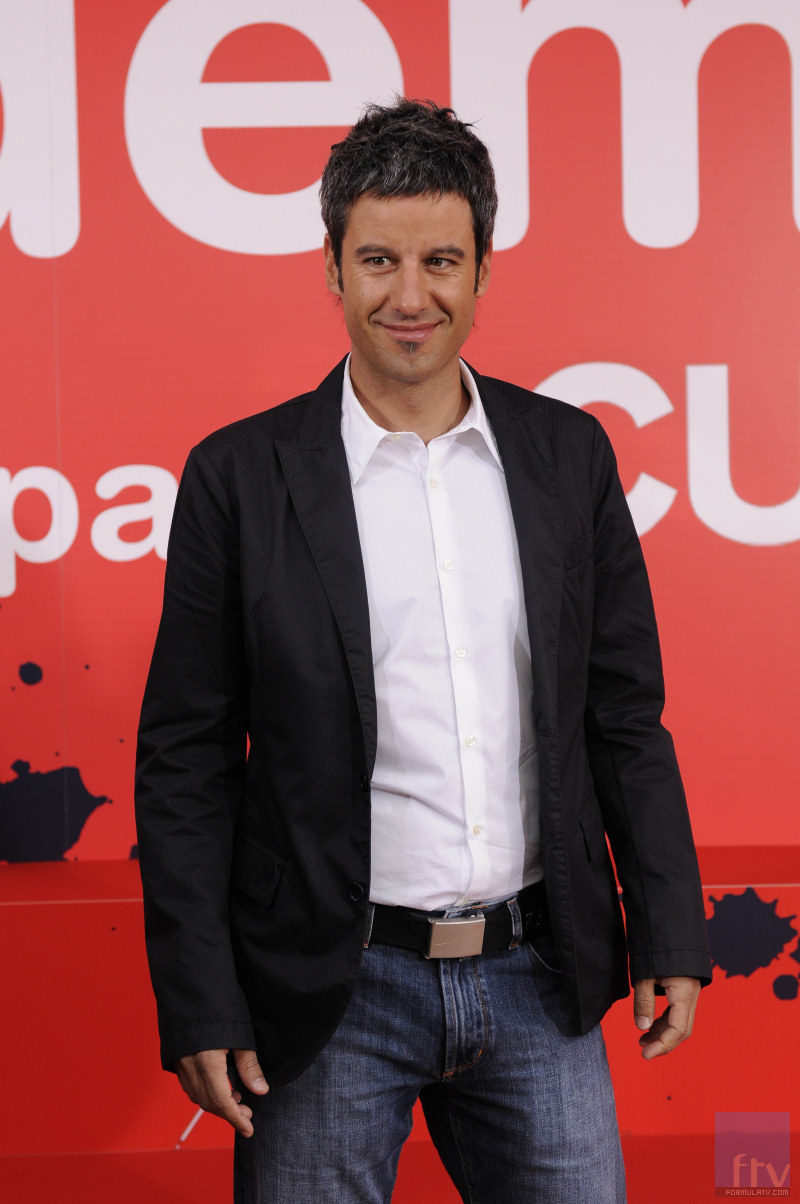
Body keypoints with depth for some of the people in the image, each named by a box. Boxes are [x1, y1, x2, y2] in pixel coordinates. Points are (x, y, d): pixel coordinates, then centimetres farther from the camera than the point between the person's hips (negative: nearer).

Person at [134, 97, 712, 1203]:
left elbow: (626, 717, 9)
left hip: (540, 984, 3)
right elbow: (185, 760, -3)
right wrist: (199, 1006, -7)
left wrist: (672, 938, 5)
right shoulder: (240, 476, -4)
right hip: (334, 993, -2)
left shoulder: (570, 454, 4)